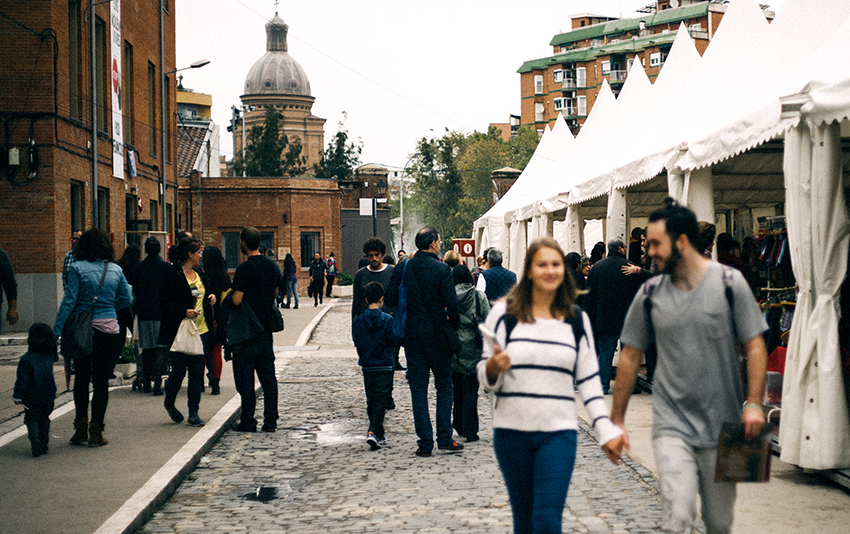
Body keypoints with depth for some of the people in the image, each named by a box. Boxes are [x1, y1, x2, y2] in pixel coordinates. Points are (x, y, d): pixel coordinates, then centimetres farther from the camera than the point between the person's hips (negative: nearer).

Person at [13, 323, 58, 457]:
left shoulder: (26, 359, -17)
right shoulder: (50, 356, -2)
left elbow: (22, 380, -15)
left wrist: (17, 396, -6)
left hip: (32, 398, -5)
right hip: (49, 396, 5)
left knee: (32, 420, 7)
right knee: (44, 420, 19)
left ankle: (36, 447, -5)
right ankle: (44, 446, 22)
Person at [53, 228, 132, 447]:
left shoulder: (78, 268, -6)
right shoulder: (116, 270, 3)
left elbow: (69, 301, -10)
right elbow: (127, 300, 8)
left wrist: (56, 331, -9)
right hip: (109, 329, 1)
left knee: (81, 378, 12)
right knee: (101, 380, 5)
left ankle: (81, 429, 14)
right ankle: (96, 432, 6)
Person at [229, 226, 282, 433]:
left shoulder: (244, 269, -17)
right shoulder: (273, 266, 6)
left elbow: (236, 300, -19)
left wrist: (229, 294, 1)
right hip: (267, 327, 7)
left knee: (245, 377, 1)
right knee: (268, 375, 9)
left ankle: (248, 421, 3)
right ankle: (270, 421, 8)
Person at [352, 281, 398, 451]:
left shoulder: (359, 320, -2)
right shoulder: (387, 319, -10)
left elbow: (356, 341, 2)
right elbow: (393, 340, -11)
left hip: (367, 367, 3)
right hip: (384, 366, -3)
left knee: (371, 400, 14)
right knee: (381, 400, -1)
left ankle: (379, 435, 19)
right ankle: (373, 431, -18)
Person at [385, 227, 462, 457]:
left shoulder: (402, 268, -1)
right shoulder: (442, 270, -12)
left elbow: (390, 300, 0)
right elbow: (452, 304, -15)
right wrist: (455, 326, 0)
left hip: (412, 334, 3)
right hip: (437, 334, -3)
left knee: (418, 388, 6)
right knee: (444, 385, 11)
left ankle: (425, 442, 4)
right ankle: (444, 438, 8)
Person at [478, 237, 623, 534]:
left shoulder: (577, 320, 8)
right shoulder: (504, 314, 1)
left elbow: (588, 380, 10)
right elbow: (485, 374, 4)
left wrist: (606, 430, 4)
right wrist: (493, 367, -19)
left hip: (558, 432, 0)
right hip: (512, 431, 0)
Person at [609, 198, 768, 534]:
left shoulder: (729, 283, -4)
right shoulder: (650, 294, 1)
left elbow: (754, 346, -3)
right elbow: (630, 356, 9)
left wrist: (754, 403, -16)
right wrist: (616, 419, 9)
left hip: (723, 426, 0)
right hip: (671, 425, 0)